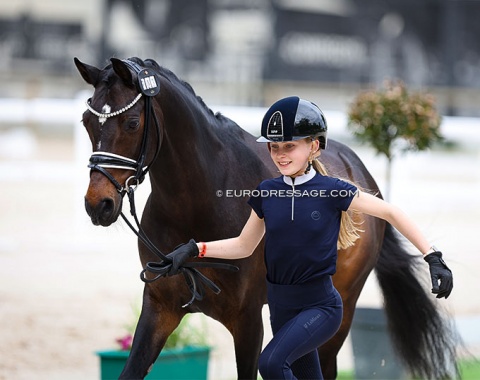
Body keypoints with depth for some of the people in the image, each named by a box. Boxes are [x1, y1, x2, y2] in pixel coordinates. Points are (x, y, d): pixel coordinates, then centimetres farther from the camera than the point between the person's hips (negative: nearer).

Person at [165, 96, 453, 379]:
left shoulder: (332, 190, -11)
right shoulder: (266, 193, 1)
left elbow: (390, 212, -5)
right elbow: (244, 246, 12)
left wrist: (433, 257, -10)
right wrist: (194, 249, -2)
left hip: (320, 305, -5)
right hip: (280, 307, 5)